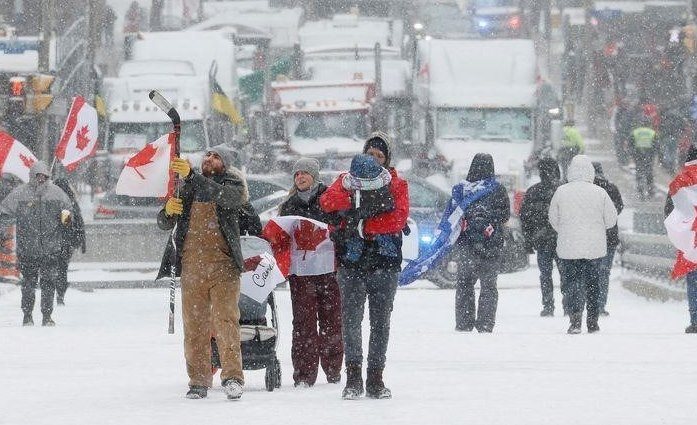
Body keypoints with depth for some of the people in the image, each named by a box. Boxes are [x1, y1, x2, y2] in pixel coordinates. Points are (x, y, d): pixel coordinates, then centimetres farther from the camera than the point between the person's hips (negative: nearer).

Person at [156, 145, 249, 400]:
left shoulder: (232, 186, 7)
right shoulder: (187, 189, 18)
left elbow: (223, 196, -18)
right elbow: (164, 224, 14)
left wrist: (191, 176, -29)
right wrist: (168, 211, -10)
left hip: (223, 266, -4)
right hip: (191, 267, 4)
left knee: (225, 320, -14)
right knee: (194, 325, 2)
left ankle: (232, 376, -18)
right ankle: (198, 381, 5)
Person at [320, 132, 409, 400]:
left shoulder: (396, 185, 10)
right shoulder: (346, 181, 13)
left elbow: (399, 219, -7)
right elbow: (327, 202, -6)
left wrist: (361, 224, -13)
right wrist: (355, 199, -22)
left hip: (385, 262, 0)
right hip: (352, 260, 0)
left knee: (380, 320, 2)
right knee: (351, 319, -7)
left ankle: (375, 380, 7)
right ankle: (353, 379, -5)